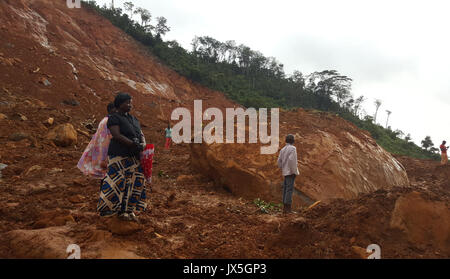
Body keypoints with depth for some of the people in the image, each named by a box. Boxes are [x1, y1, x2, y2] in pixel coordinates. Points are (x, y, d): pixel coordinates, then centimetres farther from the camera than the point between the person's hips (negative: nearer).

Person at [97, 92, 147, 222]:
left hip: (134, 157, 7)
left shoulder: (134, 119, 17)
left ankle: (129, 210, 12)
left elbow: (141, 135, 12)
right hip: (119, 155, -7)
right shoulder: (114, 118, -5)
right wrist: (133, 144, -24)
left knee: (136, 182, 3)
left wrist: (143, 144, -11)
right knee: (118, 182, -7)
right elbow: (117, 135, -18)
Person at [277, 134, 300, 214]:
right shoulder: (293, 148, -9)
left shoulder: (283, 149, 13)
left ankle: (285, 207, 11)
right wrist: (295, 171, -16)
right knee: (290, 189, -8)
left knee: (285, 189, 9)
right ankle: (287, 208, -10)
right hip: (291, 172, -8)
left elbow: (279, 161, 13)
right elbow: (291, 159, -21)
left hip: (285, 172, 8)